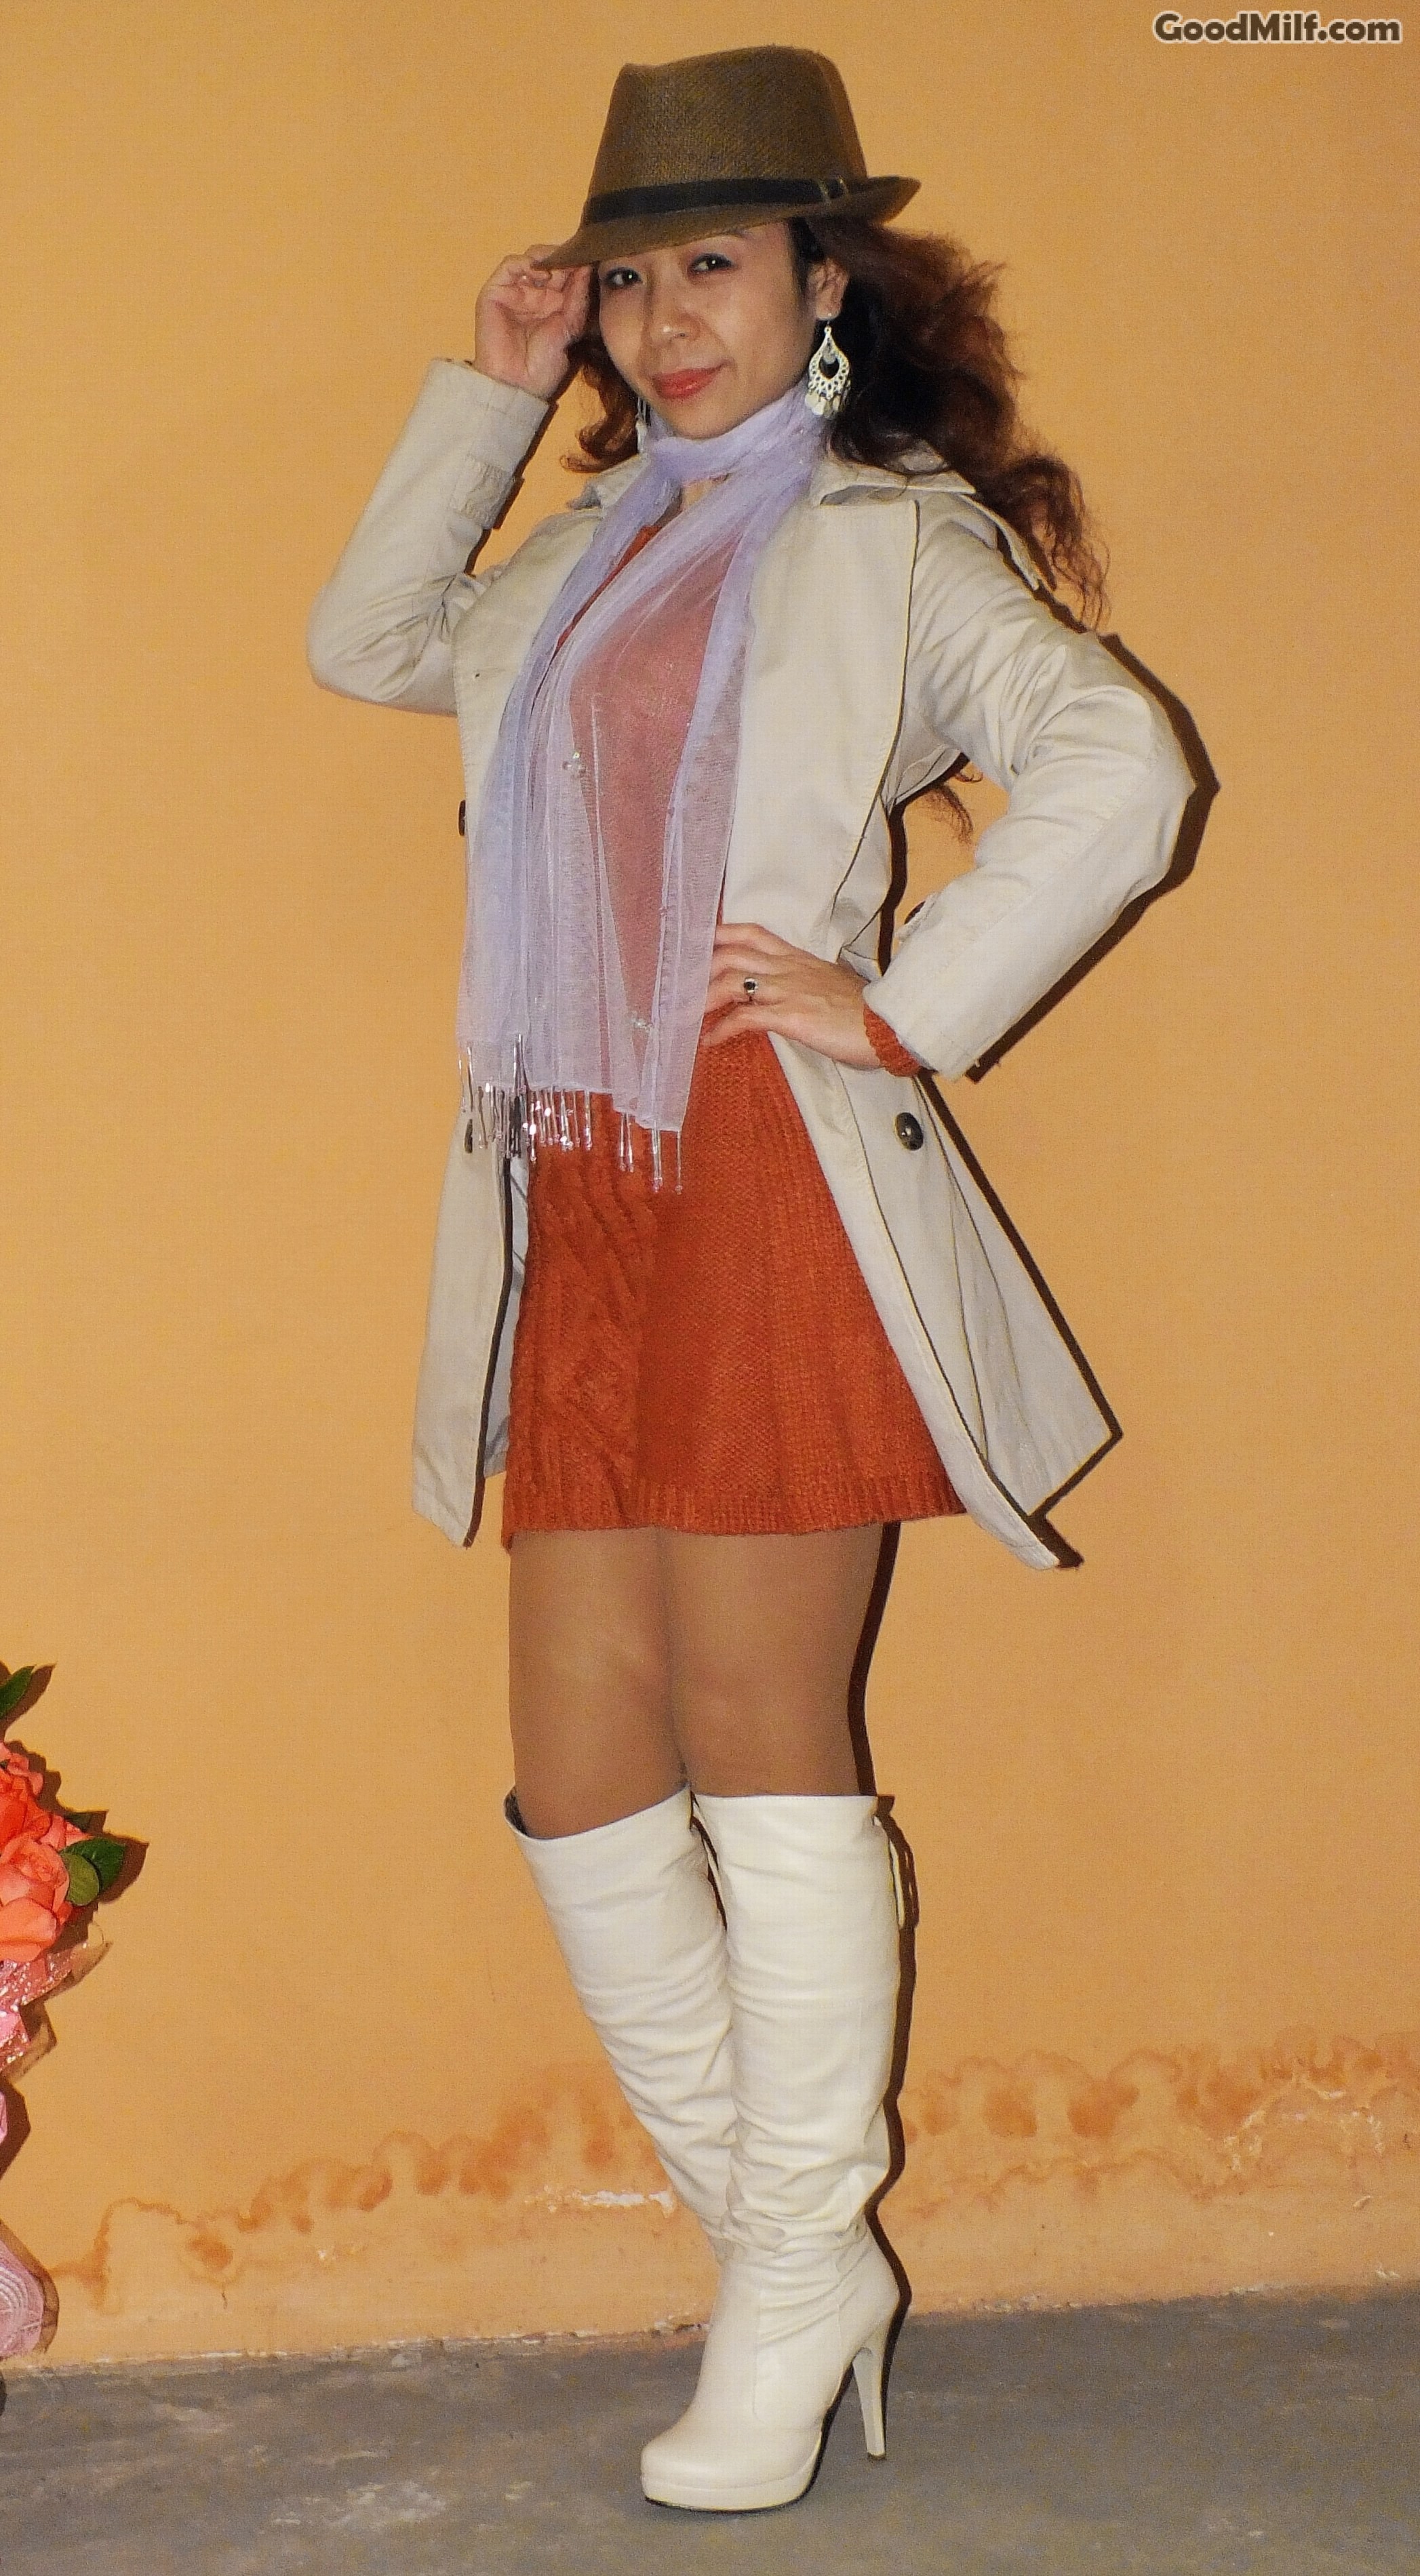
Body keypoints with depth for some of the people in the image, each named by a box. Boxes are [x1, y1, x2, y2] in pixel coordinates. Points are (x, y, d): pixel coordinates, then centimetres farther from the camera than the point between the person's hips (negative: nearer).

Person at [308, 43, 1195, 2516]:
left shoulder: (890, 539, 1)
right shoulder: (596, 554, 22)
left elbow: (1117, 773, -11)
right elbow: (367, 642, 32)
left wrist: (906, 1012, -10)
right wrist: (486, 393, 23)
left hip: (770, 1195, -7)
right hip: (576, 1209, 7)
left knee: (760, 1747, -3)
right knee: (581, 1777, 4)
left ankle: (799, 2282, 11)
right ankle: (784, 2250, 19)